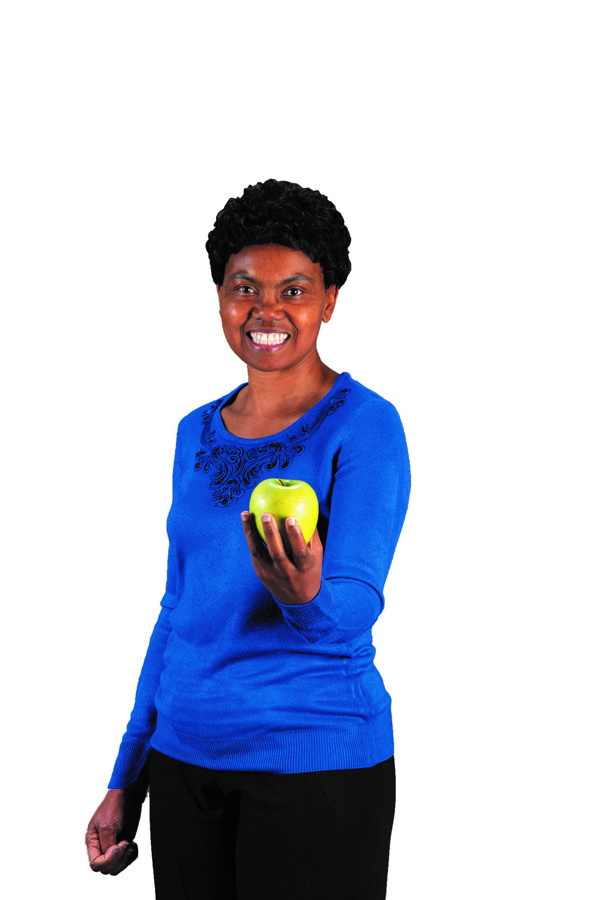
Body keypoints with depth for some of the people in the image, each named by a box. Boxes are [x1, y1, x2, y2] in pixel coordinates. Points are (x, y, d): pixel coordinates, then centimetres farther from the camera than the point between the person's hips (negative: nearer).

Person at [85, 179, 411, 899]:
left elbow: (353, 610, -17)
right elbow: (178, 611, 14)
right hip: (185, 757, 5)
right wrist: (126, 781, 13)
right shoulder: (198, 434, 9)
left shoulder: (364, 426, -9)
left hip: (316, 763, -5)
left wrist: (304, 595, -41)